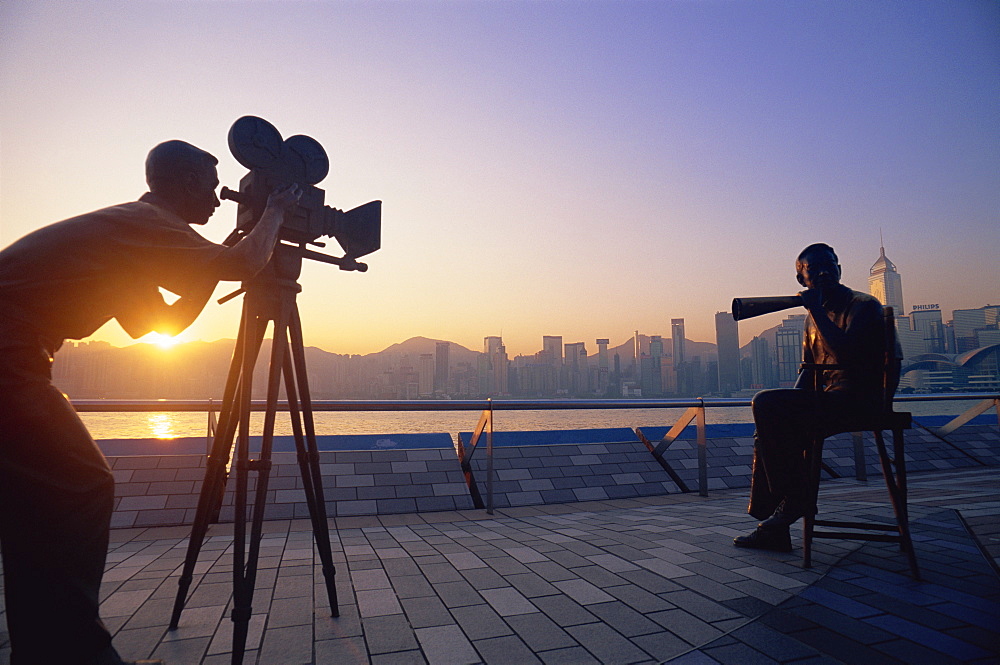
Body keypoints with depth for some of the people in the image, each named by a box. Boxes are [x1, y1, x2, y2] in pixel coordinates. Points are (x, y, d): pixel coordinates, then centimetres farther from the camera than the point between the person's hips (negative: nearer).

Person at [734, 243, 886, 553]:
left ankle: (796, 499, -13)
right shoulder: (813, 316, 20)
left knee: (766, 404, -24)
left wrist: (816, 309, -14)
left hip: (858, 398, -8)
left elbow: (845, 351, -23)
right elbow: (809, 368, 22)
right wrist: (795, 403, 4)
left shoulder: (864, 306, -4)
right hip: (826, 399, 8)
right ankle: (773, 529, 0)